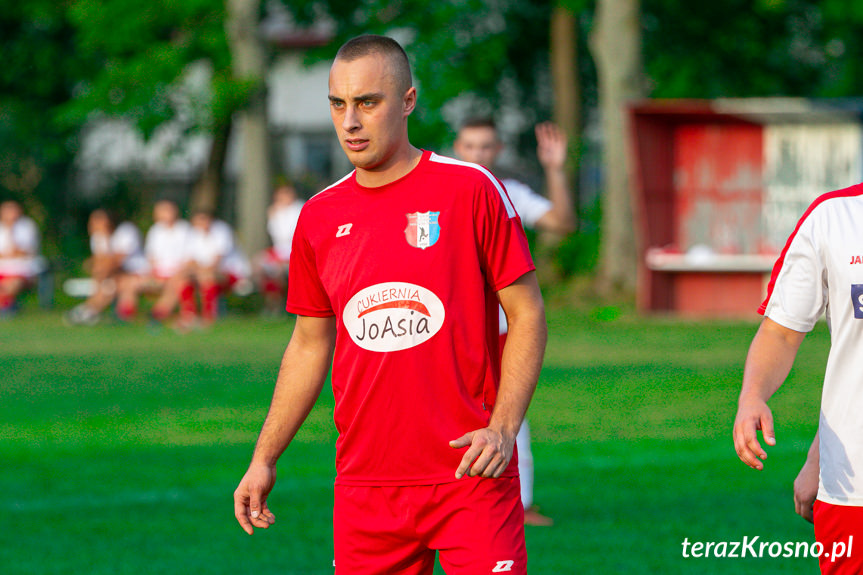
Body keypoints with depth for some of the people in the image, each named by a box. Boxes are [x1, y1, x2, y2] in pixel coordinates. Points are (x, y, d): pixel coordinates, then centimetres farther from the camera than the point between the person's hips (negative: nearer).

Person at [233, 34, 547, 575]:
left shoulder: (472, 190, -3)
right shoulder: (319, 217, 9)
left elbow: (527, 313, -2)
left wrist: (503, 428, -14)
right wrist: (264, 459, 15)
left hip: (472, 476, -4)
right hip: (365, 485, 4)